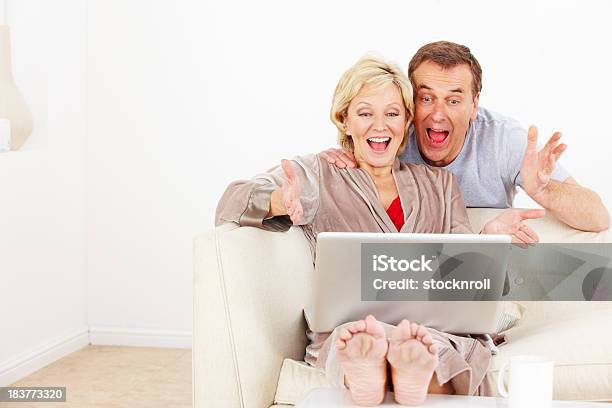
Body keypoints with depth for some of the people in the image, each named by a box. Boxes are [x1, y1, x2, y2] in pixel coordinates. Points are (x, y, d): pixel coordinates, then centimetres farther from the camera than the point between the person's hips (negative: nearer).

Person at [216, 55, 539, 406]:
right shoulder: (319, 176, 12)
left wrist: (490, 236, -6)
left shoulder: (439, 183, 22)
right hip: (347, 331, -2)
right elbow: (232, 203, -1)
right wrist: (281, 203, -25)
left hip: (435, 326, 2)